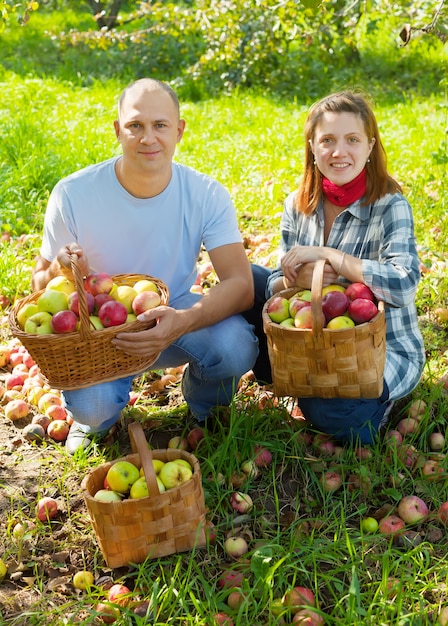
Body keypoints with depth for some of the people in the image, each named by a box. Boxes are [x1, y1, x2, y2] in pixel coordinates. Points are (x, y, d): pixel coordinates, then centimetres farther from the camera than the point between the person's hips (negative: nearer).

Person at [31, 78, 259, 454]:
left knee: (236, 345, -29)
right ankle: (95, 415, 12)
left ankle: (203, 403, 9)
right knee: (91, 407, -31)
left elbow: (241, 285, -23)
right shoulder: (73, 195, -16)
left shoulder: (207, 195, -15)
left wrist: (183, 322, -44)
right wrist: (58, 272, -32)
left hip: (173, 320, 1)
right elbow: (39, 284, -5)